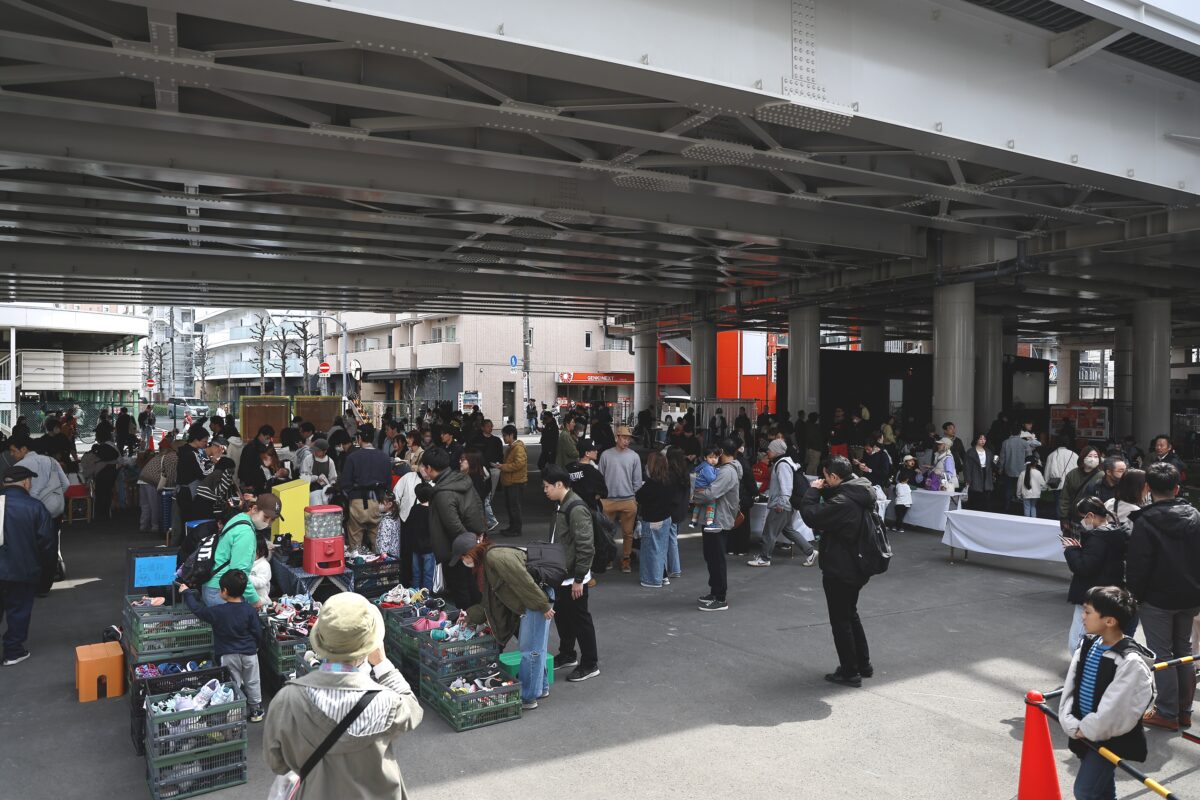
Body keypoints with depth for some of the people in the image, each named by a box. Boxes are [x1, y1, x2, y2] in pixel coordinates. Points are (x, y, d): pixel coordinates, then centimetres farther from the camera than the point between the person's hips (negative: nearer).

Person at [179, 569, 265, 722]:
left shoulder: (217, 612, -16)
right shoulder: (250, 610, -12)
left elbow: (198, 609, -1)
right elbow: (257, 632, -6)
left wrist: (187, 592, 12)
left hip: (228, 655, -1)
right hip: (249, 653, 2)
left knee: (235, 684, 12)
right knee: (252, 683, 16)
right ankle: (256, 710, 27)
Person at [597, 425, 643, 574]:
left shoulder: (634, 456, 1)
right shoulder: (606, 455, 1)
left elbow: (637, 480, 5)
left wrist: (635, 498, 2)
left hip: (628, 501, 0)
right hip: (608, 500, 0)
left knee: (628, 533, 7)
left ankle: (625, 559, 20)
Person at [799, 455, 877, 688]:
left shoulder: (843, 502, -27)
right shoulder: (860, 494, 3)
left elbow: (812, 516, -25)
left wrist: (813, 491, -12)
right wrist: (824, 492, 0)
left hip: (839, 570, -10)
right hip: (855, 567, 10)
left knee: (841, 620, 5)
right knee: (851, 614, 23)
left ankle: (850, 672, 15)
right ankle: (863, 665, 32)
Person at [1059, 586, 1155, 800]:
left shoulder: (1130, 661, -22)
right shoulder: (1087, 646, 0)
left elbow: (1115, 707, -22)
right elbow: (1070, 687, 0)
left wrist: (1088, 729, -14)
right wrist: (1072, 725, -9)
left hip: (1110, 738, -7)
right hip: (1085, 732, 7)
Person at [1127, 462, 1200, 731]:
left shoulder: (1146, 522, -16)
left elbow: (1137, 566, -16)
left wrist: (1134, 596, -3)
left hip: (1157, 600, -6)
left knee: (1162, 654, 3)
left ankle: (1168, 712, 8)